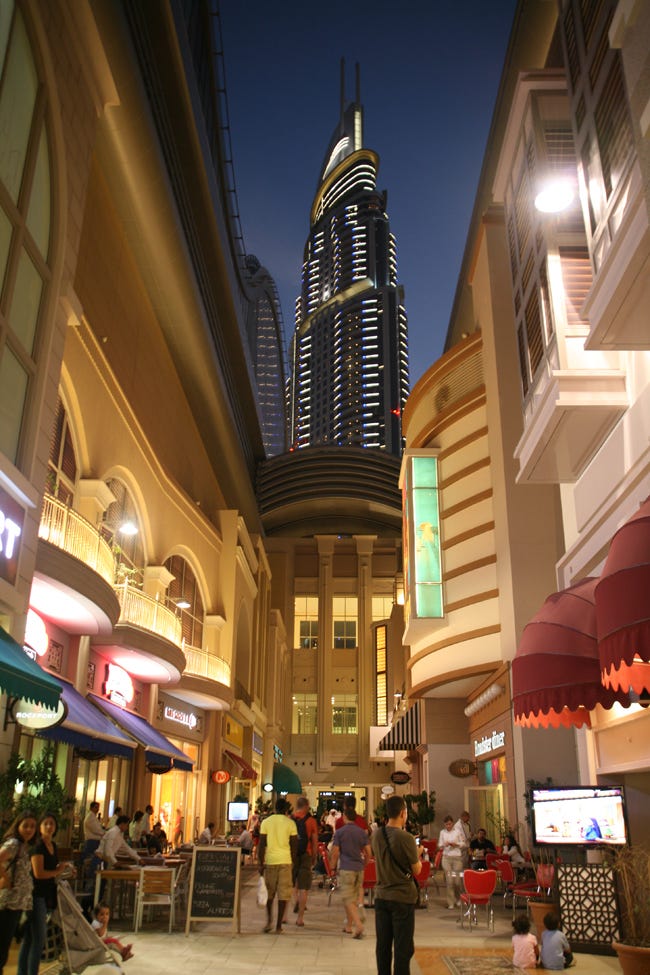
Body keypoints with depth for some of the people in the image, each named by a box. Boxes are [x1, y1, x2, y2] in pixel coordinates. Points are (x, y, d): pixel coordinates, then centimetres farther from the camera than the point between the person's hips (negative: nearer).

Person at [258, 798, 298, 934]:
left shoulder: (266, 822, 2)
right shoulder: (290, 823, 0)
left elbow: (261, 845, 0)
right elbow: (294, 846, 2)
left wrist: (261, 863, 5)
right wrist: (294, 862, 12)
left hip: (270, 861, 1)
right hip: (285, 861, -1)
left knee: (269, 892, 17)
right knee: (283, 893, 5)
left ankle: (269, 921, 11)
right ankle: (279, 925, 6)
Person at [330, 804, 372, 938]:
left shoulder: (339, 832, -6)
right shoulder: (362, 832, 5)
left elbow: (335, 852, -7)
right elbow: (369, 852, 6)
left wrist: (333, 867, 5)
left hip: (346, 868, -5)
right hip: (359, 868, 5)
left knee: (348, 899, -3)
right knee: (353, 897, 15)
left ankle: (358, 924, -19)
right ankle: (349, 926, 22)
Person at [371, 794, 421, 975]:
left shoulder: (376, 835, -2)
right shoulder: (406, 838, -19)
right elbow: (417, 870, -10)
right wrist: (417, 855, 10)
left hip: (381, 895, 5)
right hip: (403, 898, -5)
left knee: (383, 944, 14)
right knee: (403, 947, 5)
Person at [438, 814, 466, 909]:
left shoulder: (458, 831, 1)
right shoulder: (442, 832, 6)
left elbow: (463, 844, 5)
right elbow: (439, 846, 9)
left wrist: (455, 844, -12)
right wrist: (444, 845, -12)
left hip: (457, 857, -1)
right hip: (446, 857, 1)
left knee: (457, 880, 0)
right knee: (449, 881, -4)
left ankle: (458, 899, 26)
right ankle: (451, 903, 4)